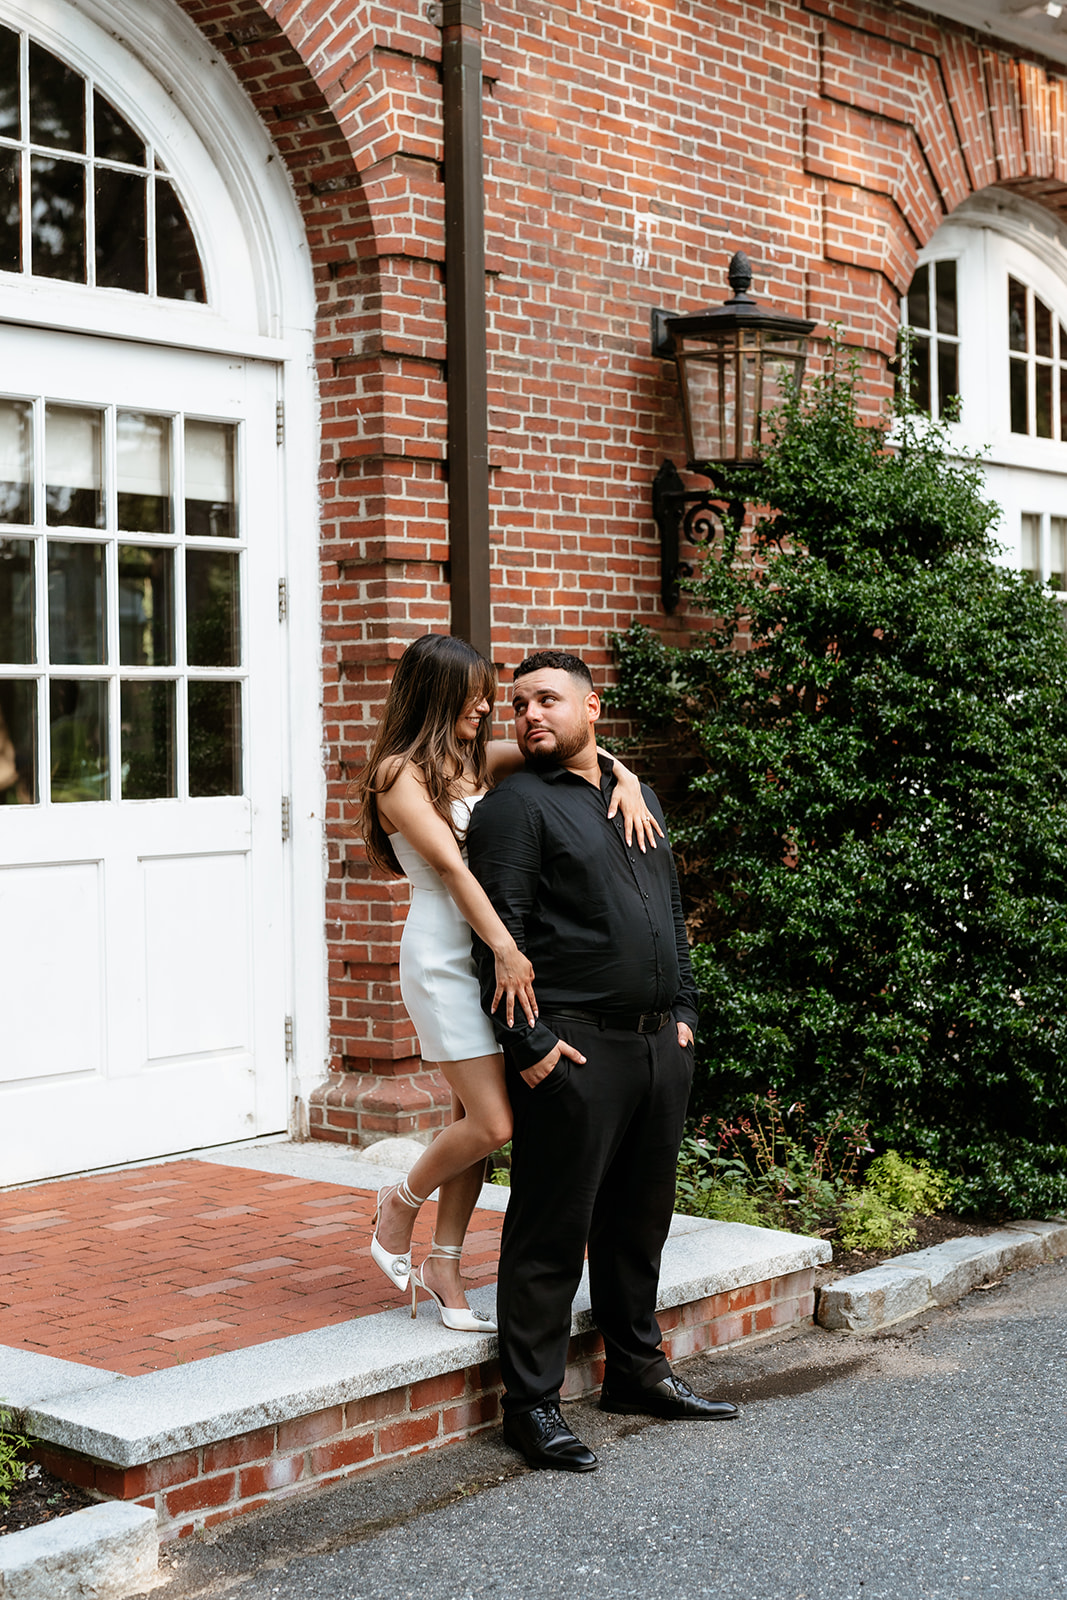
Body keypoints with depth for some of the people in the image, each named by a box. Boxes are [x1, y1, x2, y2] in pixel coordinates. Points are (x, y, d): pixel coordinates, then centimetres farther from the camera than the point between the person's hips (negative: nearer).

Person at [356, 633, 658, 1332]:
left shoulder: (480, 758, 14)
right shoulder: (399, 772, -7)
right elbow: (448, 864, -17)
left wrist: (626, 781, -7)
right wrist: (506, 948, -26)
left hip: (494, 948, 7)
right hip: (445, 952, -7)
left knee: (477, 1117, 7)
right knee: (492, 1123, -10)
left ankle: (444, 1264, 18)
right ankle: (400, 1204, 16)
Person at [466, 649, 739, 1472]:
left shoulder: (637, 798, 18)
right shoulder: (515, 805, -4)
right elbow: (500, 934, -11)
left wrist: (684, 1008, 14)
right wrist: (528, 1043, -16)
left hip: (660, 1042, 7)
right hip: (575, 1046, -7)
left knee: (640, 1218, 16)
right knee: (552, 1231, -3)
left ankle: (637, 1369, 30)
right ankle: (532, 1402, 4)